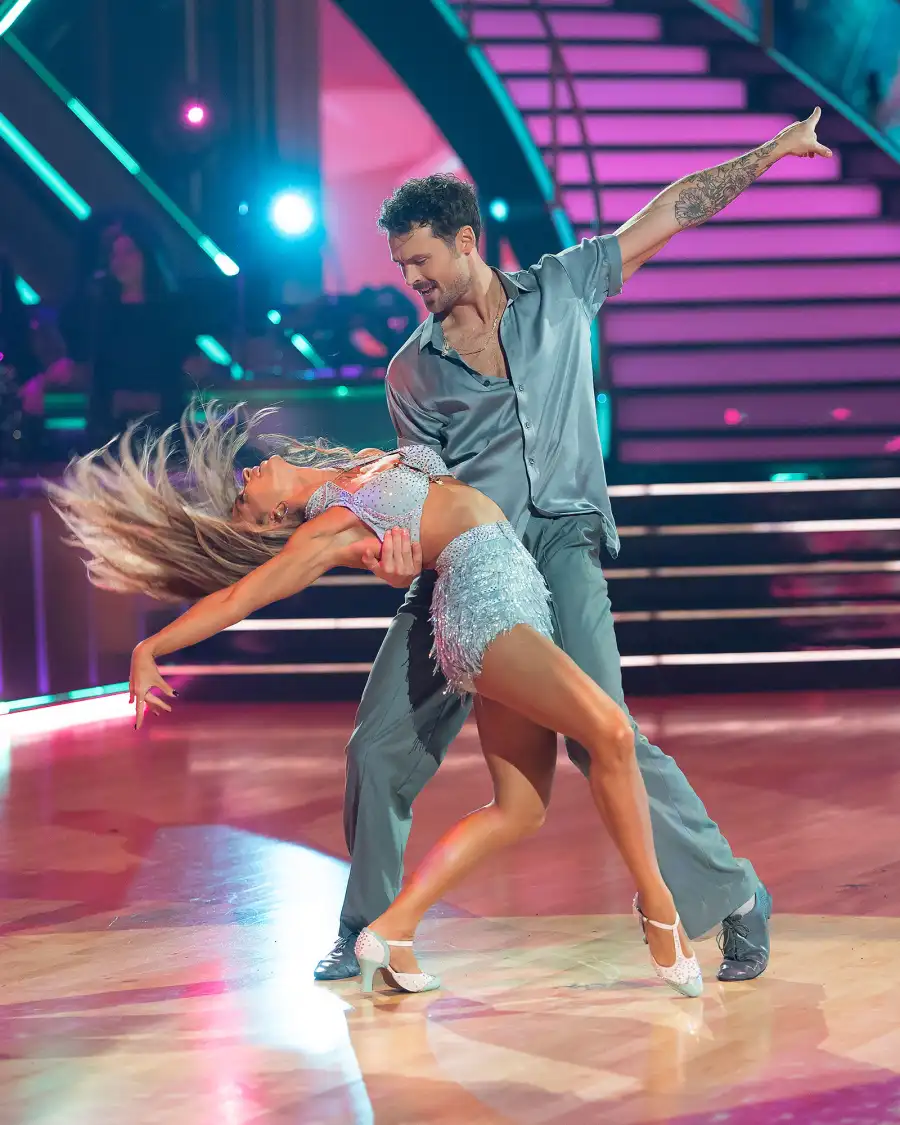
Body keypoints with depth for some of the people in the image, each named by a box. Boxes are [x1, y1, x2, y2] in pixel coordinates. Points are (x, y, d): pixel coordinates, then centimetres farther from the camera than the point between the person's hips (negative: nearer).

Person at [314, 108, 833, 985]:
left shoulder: (561, 289, 8)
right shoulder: (412, 373, 11)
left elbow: (674, 211, 10)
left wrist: (772, 151, 7)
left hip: (559, 544, -3)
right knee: (379, 749, 0)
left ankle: (732, 895, -5)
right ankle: (367, 933, 18)